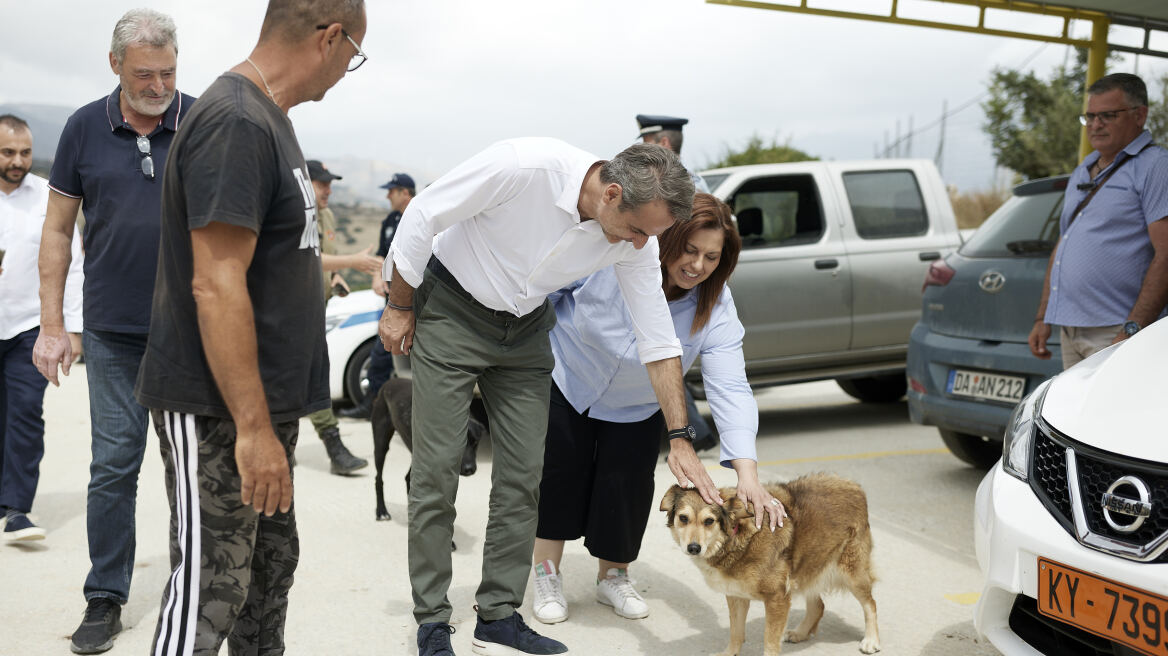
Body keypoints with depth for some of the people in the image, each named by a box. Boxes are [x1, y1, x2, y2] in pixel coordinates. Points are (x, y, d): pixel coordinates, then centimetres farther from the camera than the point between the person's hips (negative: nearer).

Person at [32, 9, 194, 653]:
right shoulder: (85, 128, 2)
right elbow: (58, 229, 7)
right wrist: (51, 325, 2)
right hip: (114, 333, 1)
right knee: (113, 466, 4)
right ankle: (104, 598, 16)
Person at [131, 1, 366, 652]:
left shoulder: (266, 118, 13)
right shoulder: (235, 123, -20)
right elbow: (215, 287, -25)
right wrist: (253, 427, -24)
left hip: (265, 402, 10)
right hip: (218, 410, -10)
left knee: (271, 561, 18)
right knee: (211, 586, -3)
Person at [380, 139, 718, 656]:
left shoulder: (636, 240, -15)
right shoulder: (523, 166, -32)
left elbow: (658, 340, -8)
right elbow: (422, 216, -20)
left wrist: (681, 440, -10)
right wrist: (399, 309, -10)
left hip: (524, 329, 5)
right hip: (451, 311, -5)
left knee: (522, 475, 2)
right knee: (437, 472, -5)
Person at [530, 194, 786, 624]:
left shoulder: (716, 307, -25)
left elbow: (730, 388, -32)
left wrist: (747, 473, -42)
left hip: (636, 409, 2)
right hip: (567, 378, -2)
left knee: (626, 487, -1)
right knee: (560, 475, -2)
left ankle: (613, 577, 24)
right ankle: (547, 576, 17)